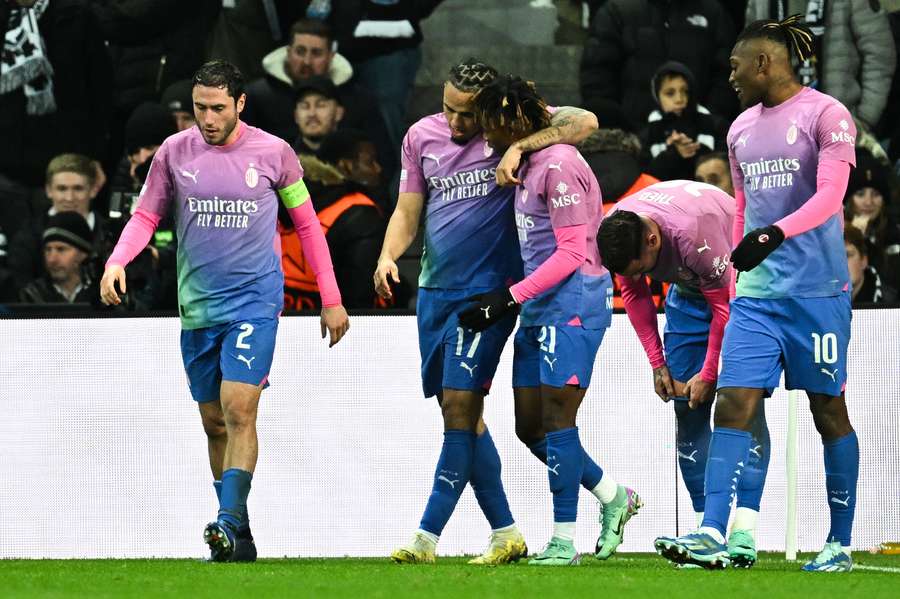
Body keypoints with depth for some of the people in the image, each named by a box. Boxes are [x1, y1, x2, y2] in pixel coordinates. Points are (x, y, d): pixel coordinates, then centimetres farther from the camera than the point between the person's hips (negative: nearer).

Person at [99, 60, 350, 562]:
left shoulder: (273, 153, -2)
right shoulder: (175, 152, 2)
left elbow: (307, 223, 8)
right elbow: (147, 216, 9)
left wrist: (332, 300, 8)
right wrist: (116, 262, -11)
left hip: (255, 300, -3)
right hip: (197, 308, 3)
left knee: (239, 410, -19)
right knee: (214, 423, 7)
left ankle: (230, 524, -25)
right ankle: (241, 539, 14)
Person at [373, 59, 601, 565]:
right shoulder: (422, 136, 8)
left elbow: (585, 122, -19)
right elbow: (408, 209, 14)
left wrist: (520, 147, -28)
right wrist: (388, 255, -5)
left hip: (488, 289, -6)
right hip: (435, 290, 6)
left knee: (461, 405, -12)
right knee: (459, 411, 7)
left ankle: (428, 537, -14)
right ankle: (506, 532, 16)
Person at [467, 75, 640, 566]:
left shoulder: (557, 166, -14)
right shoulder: (529, 164, 15)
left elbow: (571, 252, -17)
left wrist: (510, 297, -18)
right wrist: (509, 302, 16)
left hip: (572, 300, -10)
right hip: (539, 305, 10)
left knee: (556, 419, -9)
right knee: (530, 426, 8)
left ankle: (564, 541, -4)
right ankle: (613, 497, 22)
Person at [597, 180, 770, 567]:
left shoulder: (694, 233, -39)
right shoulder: (613, 234, -20)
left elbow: (725, 304, -26)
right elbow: (635, 295, 0)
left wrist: (708, 375, -18)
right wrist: (657, 363, -2)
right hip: (688, 289, 6)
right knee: (687, 408, -2)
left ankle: (744, 528, -24)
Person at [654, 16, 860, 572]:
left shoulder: (826, 115, -6)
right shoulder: (741, 129, 15)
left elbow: (829, 196, -18)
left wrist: (775, 234, -32)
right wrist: (740, 265, 22)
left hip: (817, 290, -6)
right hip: (755, 292, 6)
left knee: (829, 410, 2)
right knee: (733, 405, -7)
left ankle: (840, 544, 11)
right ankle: (713, 536, -16)